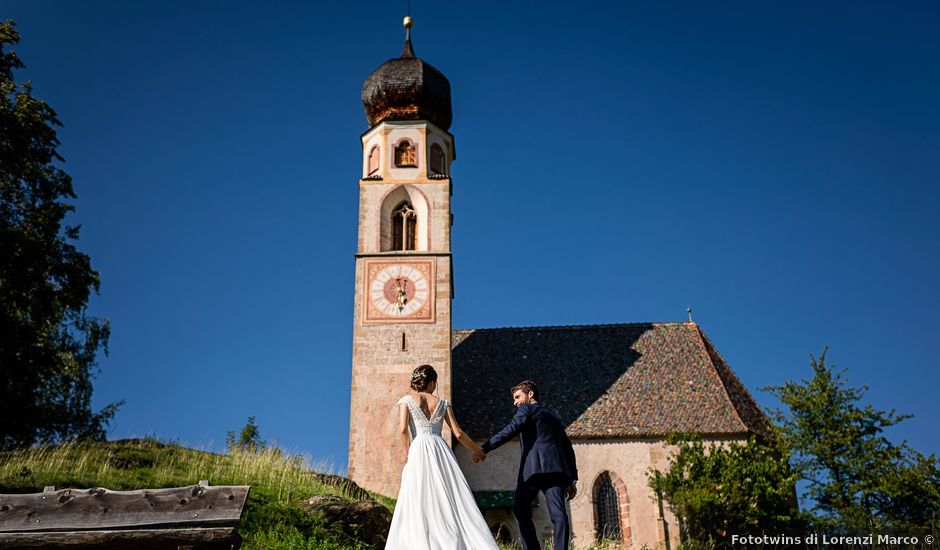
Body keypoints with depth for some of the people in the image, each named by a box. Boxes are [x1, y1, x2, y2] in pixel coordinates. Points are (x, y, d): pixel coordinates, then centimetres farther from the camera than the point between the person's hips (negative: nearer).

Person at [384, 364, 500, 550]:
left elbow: (403, 429, -7)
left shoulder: (407, 400, 10)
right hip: (441, 449, 2)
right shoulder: (442, 403, 17)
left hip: (419, 449, -2)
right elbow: (458, 433, 12)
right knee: (452, 499, 1)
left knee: (420, 502, -4)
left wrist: (405, 452, 4)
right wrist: (477, 450, 25)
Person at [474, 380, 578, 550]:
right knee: (558, 514, -6)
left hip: (533, 468, -5)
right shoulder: (554, 419, 32)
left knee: (521, 510, 9)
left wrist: (484, 448, -11)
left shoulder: (527, 409, 12)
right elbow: (568, 448, 26)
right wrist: (572, 480, 23)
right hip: (556, 469, 5)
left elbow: (510, 430, -6)